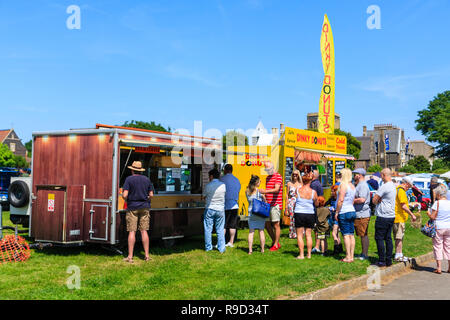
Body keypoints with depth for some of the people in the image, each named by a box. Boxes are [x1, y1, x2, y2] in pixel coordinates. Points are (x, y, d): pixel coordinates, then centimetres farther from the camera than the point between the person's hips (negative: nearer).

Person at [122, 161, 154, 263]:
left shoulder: (129, 179, -6)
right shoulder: (147, 179, 6)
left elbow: (124, 195, -13)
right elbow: (151, 195, 5)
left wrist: (127, 200, 8)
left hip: (132, 208, -3)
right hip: (144, 207, 3)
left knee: (132, 232, -2)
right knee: (144, 231, 5)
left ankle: (130, 257, -2)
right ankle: (147, 255, 4)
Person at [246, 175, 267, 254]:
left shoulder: (247, 191, 1)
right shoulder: (259, 191, -10)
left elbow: (249, 201, 10)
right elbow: (265, 201, -3)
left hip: (251, 213, 3)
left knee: (251, 232, 5)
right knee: (261, 231, 7)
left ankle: (250, 250, 3)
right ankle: (262, 249, 12)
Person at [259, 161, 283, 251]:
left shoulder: (278, 176, -8)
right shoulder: (267, 178, 19)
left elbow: (276, 189, -23)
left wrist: (265, 191, -36)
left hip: (275, 204, -8)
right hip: (268, 205, 8)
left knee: (276, 224, -4)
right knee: (267, 224, 9)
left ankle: (276, 245, 3)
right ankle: (274, 241, 23)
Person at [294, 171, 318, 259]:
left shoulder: (298, 190, -7)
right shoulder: (313, 192, -6)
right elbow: (316, 204, 4)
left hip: (299, 213, -1)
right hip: (310, 214, 1)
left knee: (300, 235, 6)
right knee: (308, 234, 11)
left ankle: (301, 254, 3)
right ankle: (309, 254, 13)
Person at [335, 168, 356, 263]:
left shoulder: (343, 185, -12)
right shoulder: (353, 186, 14)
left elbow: (340, 200, -17)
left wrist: (336, 212, -12)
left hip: (344, 212, -8)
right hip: (352, 211, 8)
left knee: (346, 235, -7)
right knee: (351, 234, 8)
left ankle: (348, 257, -8)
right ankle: (352, 256, 10)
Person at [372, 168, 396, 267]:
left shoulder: (384, 186, -17)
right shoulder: (393, 186, 14)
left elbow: (374, 200, -12)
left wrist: (378, 201, 7)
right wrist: (380, 200, -2)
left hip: (383, 217, -9)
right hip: (391, 215, 9)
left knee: (379, 238, -4)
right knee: (388, 238, 11)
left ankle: (382, 261, -4)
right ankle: (388, 260, 14)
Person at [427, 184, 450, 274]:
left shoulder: (437, 203, -13)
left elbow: (433, 217, -14)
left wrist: (428, 214, 6)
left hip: (438, 228, -4)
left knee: (438, 246, 3)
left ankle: (439, 268, 1)